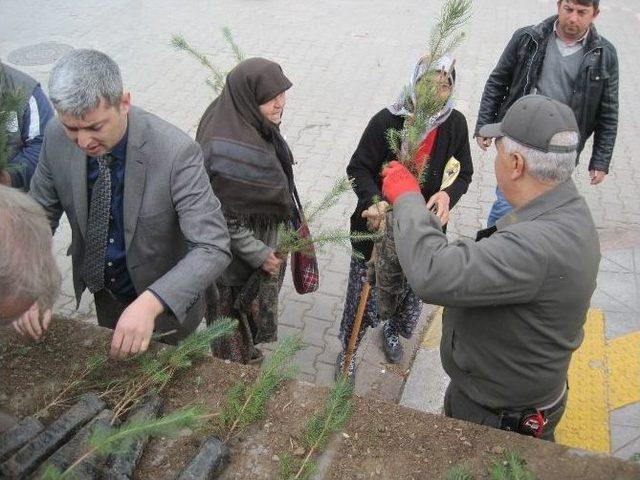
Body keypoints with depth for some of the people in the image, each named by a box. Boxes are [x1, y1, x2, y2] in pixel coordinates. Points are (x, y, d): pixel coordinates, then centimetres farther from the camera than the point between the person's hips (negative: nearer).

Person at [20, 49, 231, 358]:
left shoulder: (176, 153, -35)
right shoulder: (56, 138, -19)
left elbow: (213, 249, -36)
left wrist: (151, 303, -50)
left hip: (168, 302, -4)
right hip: (103, 293, 5)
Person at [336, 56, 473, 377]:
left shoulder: (455, 125, -8)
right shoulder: (386, 121, -19)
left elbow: (463, 174, 2)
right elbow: (358, 169, -12)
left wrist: (448, 195, -21)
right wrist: (373, 201, -32)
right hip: (379, 227, -3)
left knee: (412, 293, 22)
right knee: (363, 294, 9)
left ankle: (392, 332, 56)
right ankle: (347, 350, 37)